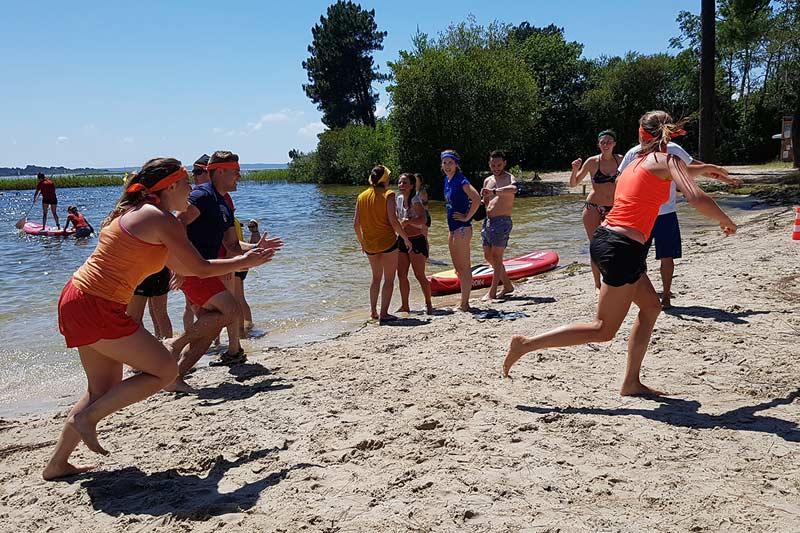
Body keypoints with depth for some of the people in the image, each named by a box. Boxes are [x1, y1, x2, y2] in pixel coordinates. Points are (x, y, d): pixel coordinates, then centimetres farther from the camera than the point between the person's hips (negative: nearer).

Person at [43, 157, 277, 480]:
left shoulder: (135, 212, 17)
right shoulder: (164, 220, -13)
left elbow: (181, 266, 22)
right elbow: (200, 269, -6)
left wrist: (242, 259, 27)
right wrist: (244, 262, 10)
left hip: (75, 299, 10)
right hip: (98, 308, -10)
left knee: (106, 389, 19)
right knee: (165, 371, -1)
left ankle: (57, 464, 27)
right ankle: (86, 417, 2)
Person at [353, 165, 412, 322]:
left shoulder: (362, 196, 5)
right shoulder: (388, 195, -9)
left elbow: (356, 224, 4)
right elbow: (393, 221, -18)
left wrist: (361, 241, 18)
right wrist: (405, 238, -7)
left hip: (369, 244, 5)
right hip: (387, 242, -5)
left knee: (376, 277, 21)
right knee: (389, 279, 5)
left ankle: (373, 311, 23)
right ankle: (384, 313, 3)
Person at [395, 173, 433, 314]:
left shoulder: (415, 199, -13)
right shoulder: (399, 199, 8)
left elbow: (423, 219, -30)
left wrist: (408, 221, -44)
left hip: (417, 240, -7)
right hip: (402, 240, 7)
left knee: (419, 275, -5)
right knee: (401, 275, 7)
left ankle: (428, 304, 10)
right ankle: (405, 306, 18)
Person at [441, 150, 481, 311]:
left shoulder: (461, 181, -14)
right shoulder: (447, 180, 12)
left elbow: (476, 199, -28)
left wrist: (466, 217, -19)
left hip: (462, 229, -10)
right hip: (453, 228, 10)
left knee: (464, 267, -4)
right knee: (458, 268, 14)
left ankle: (464, 304, 2)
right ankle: (464, 302, 22)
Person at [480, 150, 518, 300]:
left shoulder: (509, 178, -6)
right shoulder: (487, 181, 16)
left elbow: (513, 189, -31)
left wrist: (494, 191, -45)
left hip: (502, 221, -8)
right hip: (488, 221, 8)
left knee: (496, 257, -7)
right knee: (488, 256, 11)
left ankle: (492, 292, -1)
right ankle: (507, 285, 25)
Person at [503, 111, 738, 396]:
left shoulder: (639, 162, 21)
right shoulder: (667, 159, -2)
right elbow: (697, 199, -15)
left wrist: (706, 168, 55)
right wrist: (727, 222, 3)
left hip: (604, 239, 9)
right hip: (623, 248, -9)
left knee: (651, 307, 20)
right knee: (603, 330, 1)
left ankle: (631, 382, 22)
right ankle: (526, 344, -1)